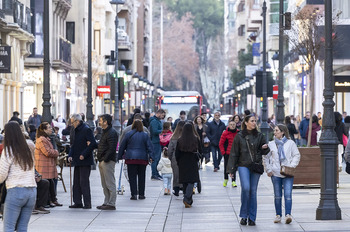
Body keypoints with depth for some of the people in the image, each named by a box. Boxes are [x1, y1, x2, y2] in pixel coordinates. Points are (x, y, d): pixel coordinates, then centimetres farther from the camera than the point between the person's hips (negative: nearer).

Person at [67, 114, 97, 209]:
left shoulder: (86, 130, -11)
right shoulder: (76, 131, 16)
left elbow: (93, 144, -18)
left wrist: (84, 155, -20)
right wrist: (70, 155, 6)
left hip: (85, 161, -9)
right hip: (77, 161, 9)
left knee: (84, 182, -8)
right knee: (76, 182, 10)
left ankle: (87, 203, -4)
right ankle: (77, 202, 15)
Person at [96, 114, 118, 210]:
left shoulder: (112, 133, -14)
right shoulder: (105, 132, 18)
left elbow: (111, 148, -20)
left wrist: (105, 159, -20)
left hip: (108, 161, -10)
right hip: (102, 161, 10)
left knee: (110, 183, -7)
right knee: (104, 184, 14)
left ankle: (111, 204, -5)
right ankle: (107, 202, 19)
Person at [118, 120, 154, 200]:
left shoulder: (128, 135, 2)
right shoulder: (145, 135, 4)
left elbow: (122, 146, 7)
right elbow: (149, 147, -1)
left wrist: (120, 156, 16)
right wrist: (151, 157, -2)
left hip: (131, 158, -1)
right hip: (142, 159, 1)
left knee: (132, 177, 1)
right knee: (141, 177, 9)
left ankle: (134, 194, -6)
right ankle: (141, 194, 12)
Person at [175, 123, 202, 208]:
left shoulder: (180, 140, -5)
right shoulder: (196, 139, -7)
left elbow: (176, 153, -3)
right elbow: (200, 151, 1)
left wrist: (178, 163, 11)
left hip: (183, 163, 2)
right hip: (193, 162, -2)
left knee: (185, 182, 11)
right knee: (191, 181, -2)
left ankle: (189, 201, 18)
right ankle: (187, 199, -20)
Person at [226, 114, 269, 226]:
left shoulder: (259, 136, 7)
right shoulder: (239, 136, 2)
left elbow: (263, 152, 15)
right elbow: (234, 153, 4)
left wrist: (265, 148, -10)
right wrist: (231, 169, 1)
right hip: (243, 165, -2)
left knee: (253, 191, 3)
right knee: (246, 188, -18)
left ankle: (252, 218, 11)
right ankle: (244, 216, -6)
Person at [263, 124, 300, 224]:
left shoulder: (290, 143, 3)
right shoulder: (271, 144, 9)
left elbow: (296, 155, 5)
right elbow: (266, 158, 12)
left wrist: (292, 166, -8)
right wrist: (268, 170, 3)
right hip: (275, 173, 2)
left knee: (288, 194, -13)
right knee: (277, 195, 6)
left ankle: (288, 214, -18)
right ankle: (278, 215, 14)